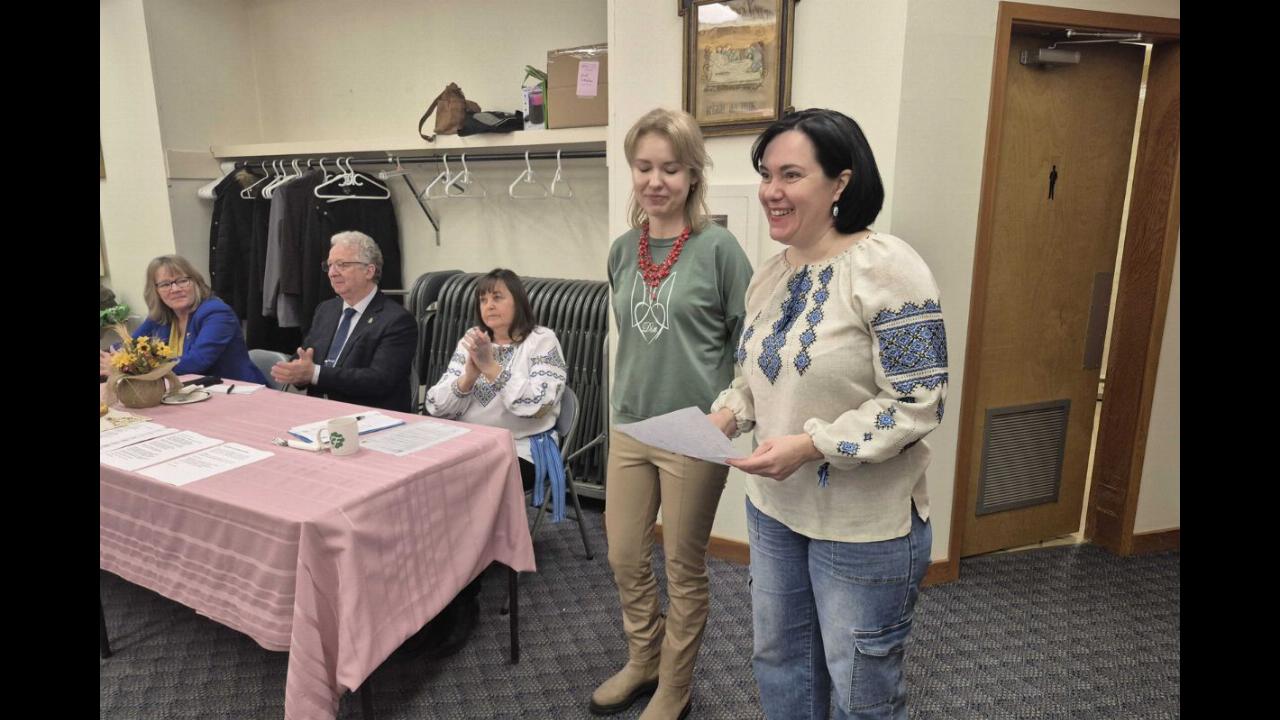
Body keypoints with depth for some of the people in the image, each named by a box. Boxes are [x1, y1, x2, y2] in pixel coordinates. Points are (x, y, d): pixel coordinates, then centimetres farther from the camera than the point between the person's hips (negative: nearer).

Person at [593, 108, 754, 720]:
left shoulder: (718, 248, -10)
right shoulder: (622, 250, 5)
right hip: (629, 428, 5)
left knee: (685, 568, 11)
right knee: (624, 559, 15)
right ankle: (644, 661, 41)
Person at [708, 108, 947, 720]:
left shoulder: (887, 268, -20)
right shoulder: (771, 273, 4)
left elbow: (918, 402, -22)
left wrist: (811, 445, -27)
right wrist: (728, 414, -5)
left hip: (865, 524, -7)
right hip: (775, 507, 7)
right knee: (778, 660, 25)